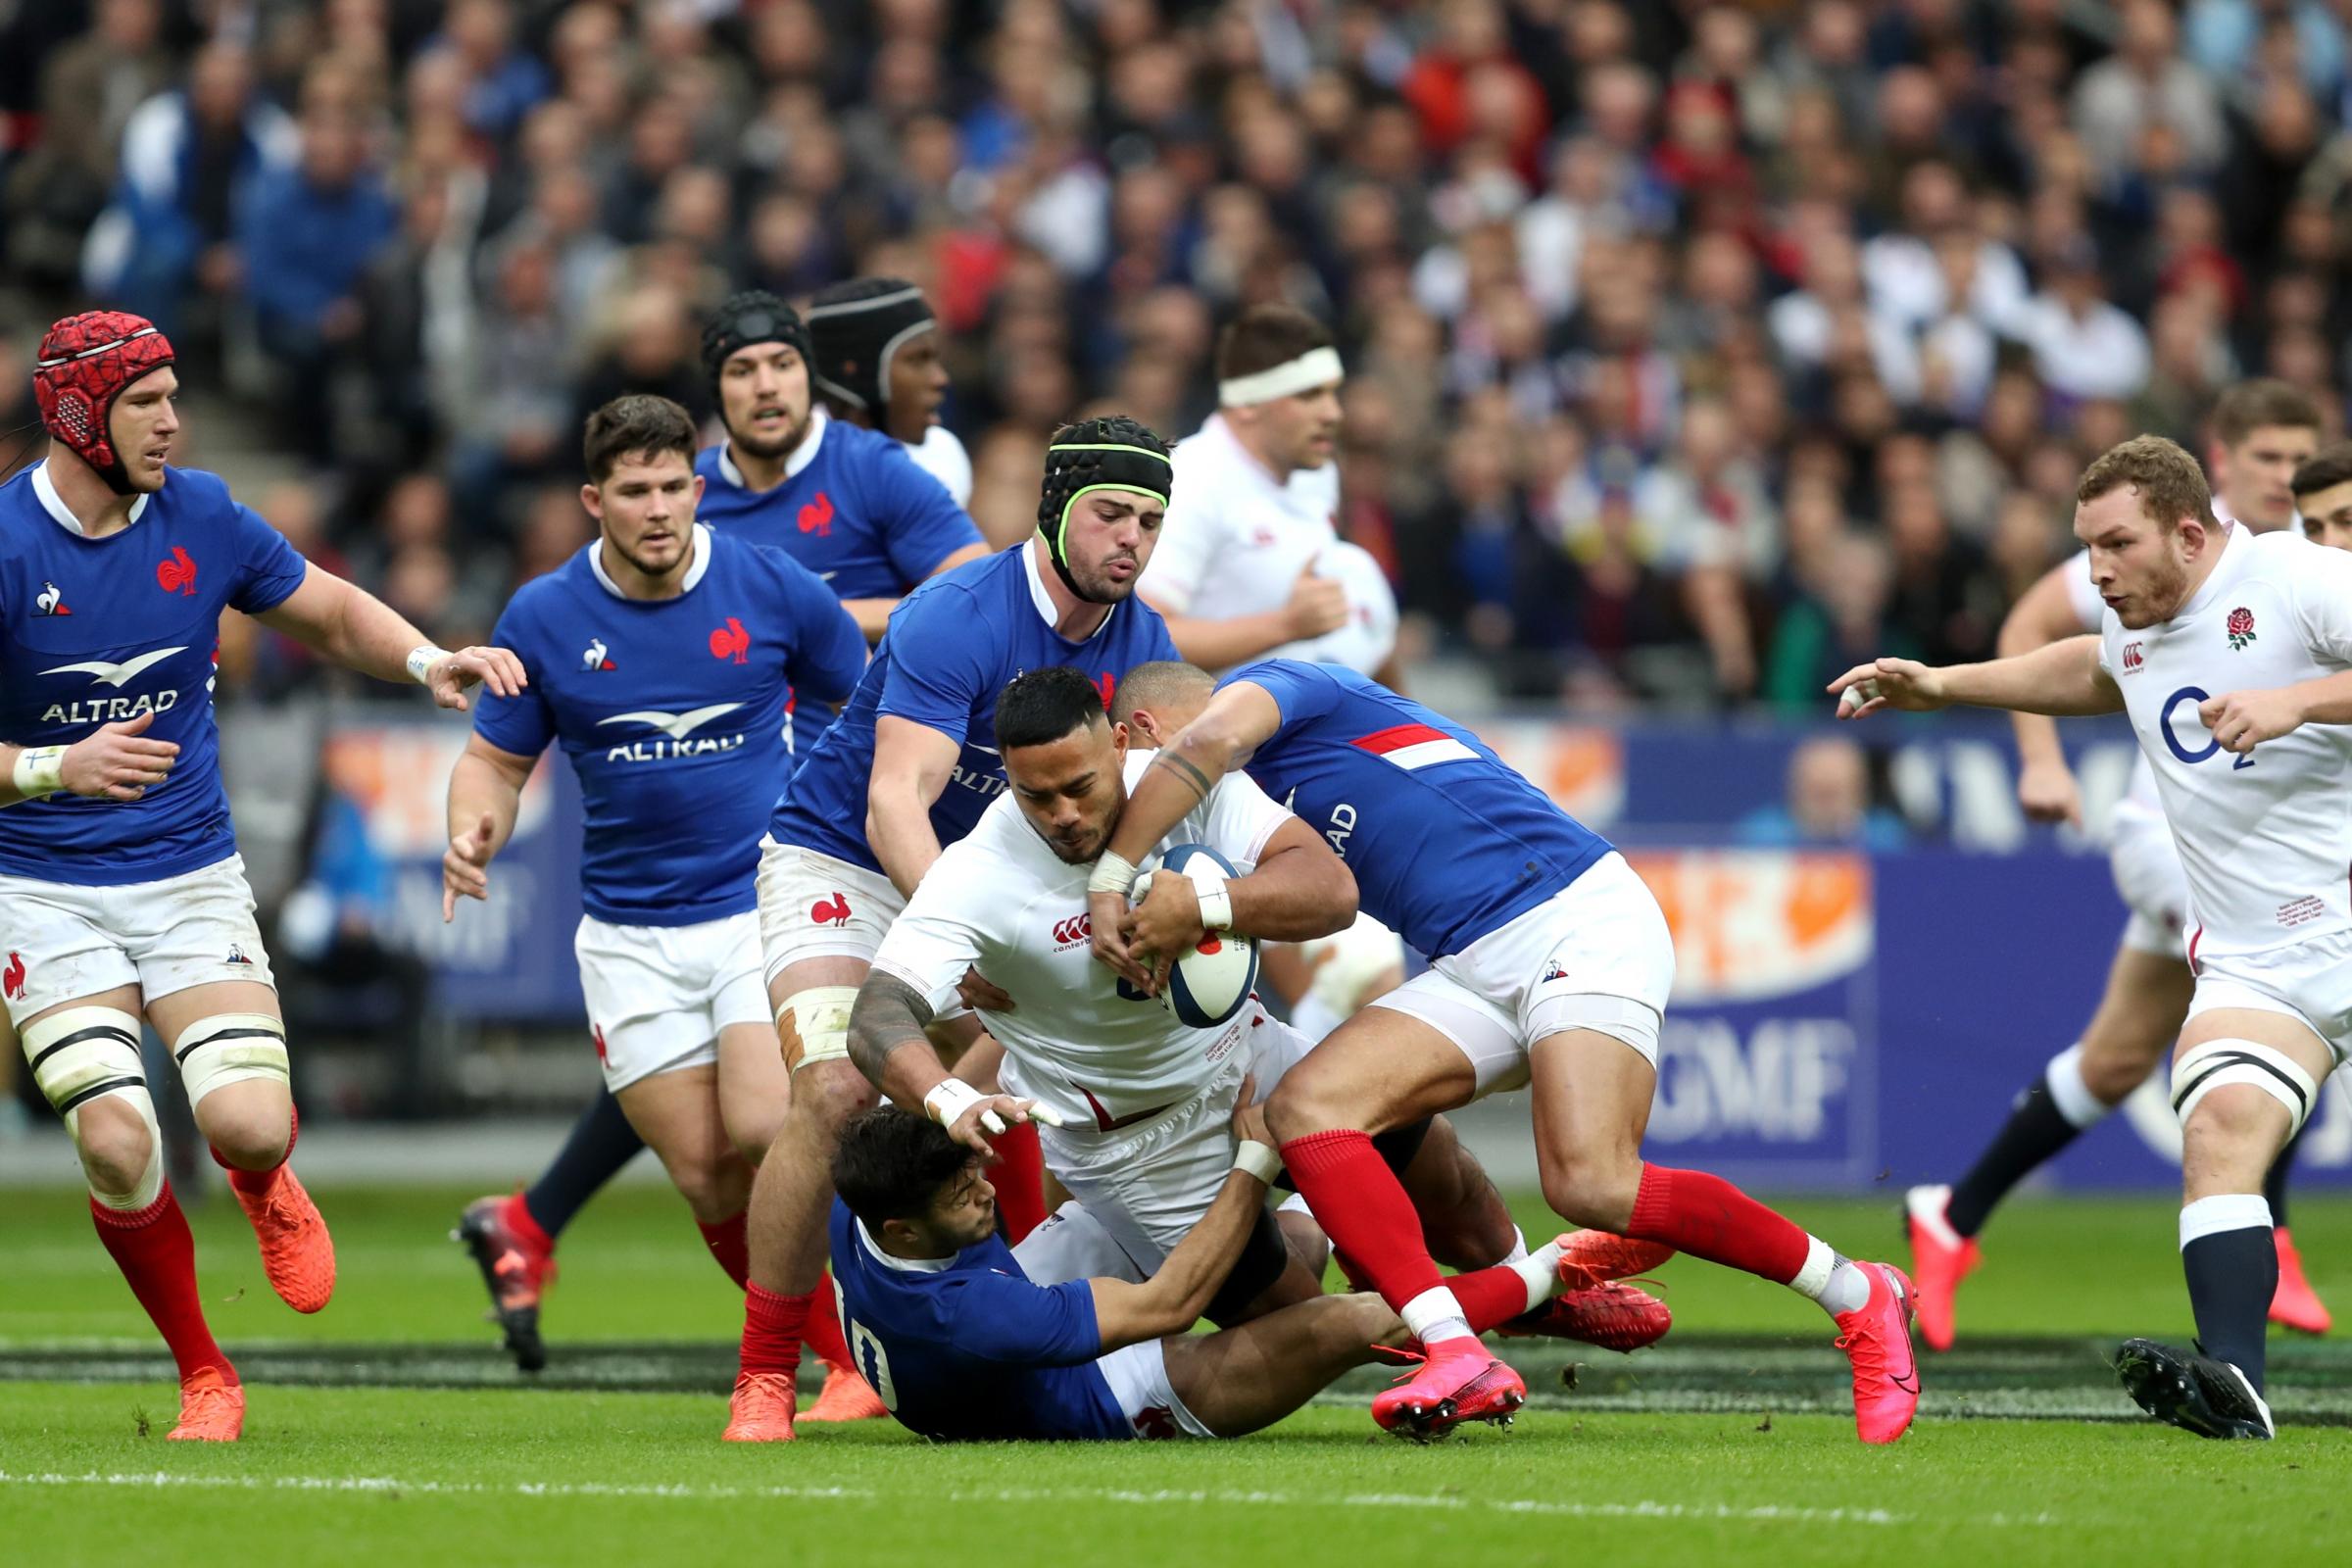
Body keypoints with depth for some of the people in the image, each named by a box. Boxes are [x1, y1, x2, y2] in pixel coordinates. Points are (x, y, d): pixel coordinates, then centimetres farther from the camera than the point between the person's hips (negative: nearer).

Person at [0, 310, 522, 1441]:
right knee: (117, 1147, -17)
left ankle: (266, 1189, 24)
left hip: (191, 875, 2)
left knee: (249, 1125, -16)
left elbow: (331, 615, 14)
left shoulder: (202, 518, -1)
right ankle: (202, 1377, 6)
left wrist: (427, 660, -5)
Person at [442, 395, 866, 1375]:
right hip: (631, 934, 2)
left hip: (761, 900, -2)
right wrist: (474, 833, -13)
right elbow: (496, 760, 8)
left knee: (762, 1132, -23)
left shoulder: (775, 590, -4)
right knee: (706, 1176, -2)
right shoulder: (543, 619, -2)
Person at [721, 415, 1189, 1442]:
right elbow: (895, 804, -35)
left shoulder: (1142, 645, -6)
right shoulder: (956, 620, -27)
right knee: (836, 1092, -24)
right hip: (839, 862, -7)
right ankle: (763, 1377, -17)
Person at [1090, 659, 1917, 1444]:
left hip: (1577, 922, -9)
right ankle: (1457, 1354, -23)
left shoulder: (1266, 683, 1)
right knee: (1305, 1107, -11)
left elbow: (1213, 738, -22)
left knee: (1591, 1186, -27)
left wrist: (1108, 879, -19)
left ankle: (1859, 1298, -9)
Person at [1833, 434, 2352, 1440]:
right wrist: (1940, 686, 37)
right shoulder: (2136, 628, 15)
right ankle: (2232, 1385, -35)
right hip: (2253, 962, 4)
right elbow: (2092, 671, 39)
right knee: (2220, 1128, -20)